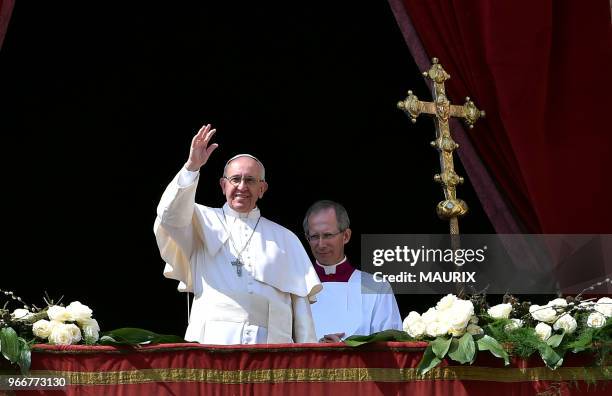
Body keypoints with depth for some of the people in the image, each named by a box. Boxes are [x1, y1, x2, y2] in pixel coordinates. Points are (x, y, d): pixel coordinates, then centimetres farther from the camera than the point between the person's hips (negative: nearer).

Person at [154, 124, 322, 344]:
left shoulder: (285, 239, 22)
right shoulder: (205, 222, 18)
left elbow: (301, 301, 16)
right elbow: (172, 216, -3)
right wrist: (191, 167, -13)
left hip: (272, 343, 2)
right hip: (213, 341, -2)